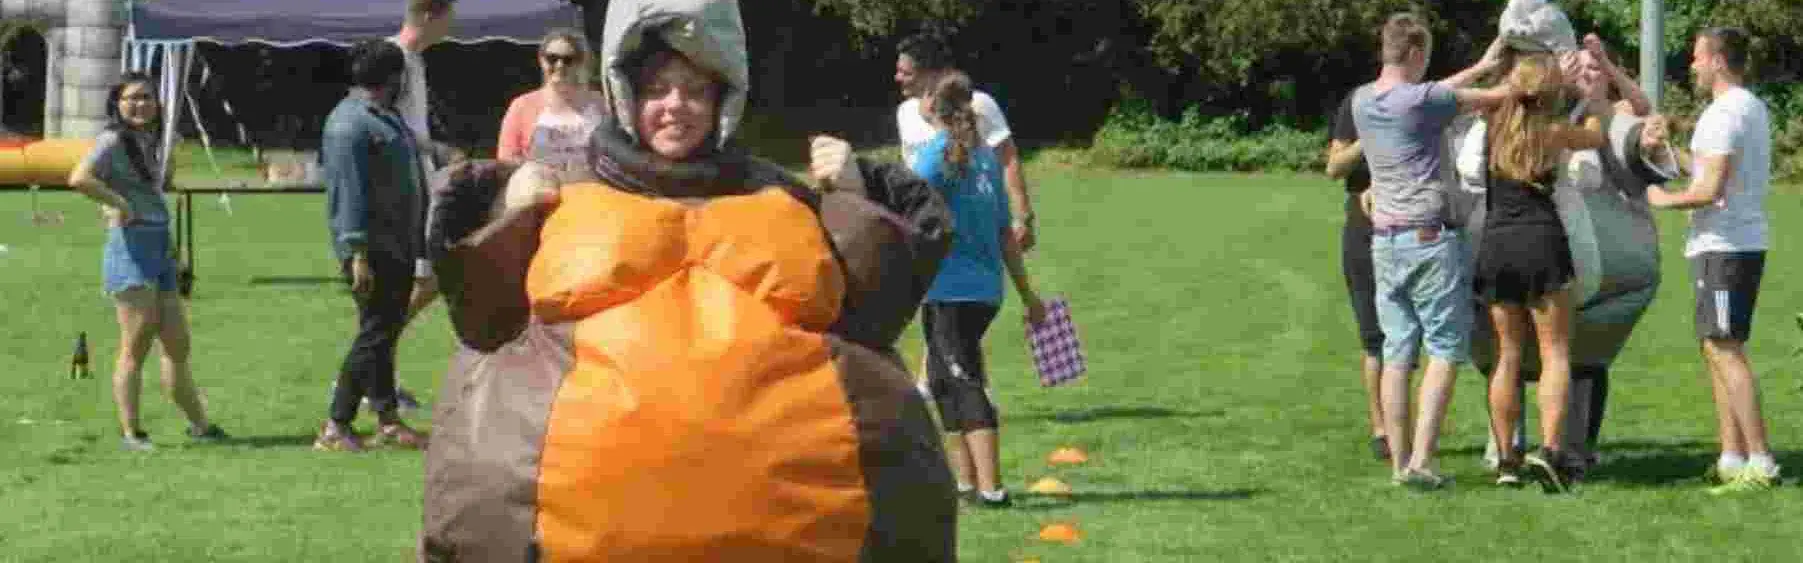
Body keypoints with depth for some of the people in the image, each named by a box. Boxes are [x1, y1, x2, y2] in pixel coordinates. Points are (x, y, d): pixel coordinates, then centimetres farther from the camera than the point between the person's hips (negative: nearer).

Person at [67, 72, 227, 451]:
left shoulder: (147, 142, 17)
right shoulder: (113, 140, -9)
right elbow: (79, 178, -26)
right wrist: (118, 204, -20)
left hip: (160, 250, 9)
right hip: (131, 251, -9)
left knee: (178, 345, 13)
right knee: (136, 346, -6)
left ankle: (199, 425, 20)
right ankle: (131, 433, -1)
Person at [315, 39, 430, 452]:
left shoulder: (387, 116, 16)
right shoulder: (350, 123, -16)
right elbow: (348, 192, -22)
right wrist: (358, 254, -26)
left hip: (398, 246, 10)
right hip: (372, 247, -10)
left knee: (387, 331, 12)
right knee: (376, 333, -10)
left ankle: (387, 420, 18)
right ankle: (335, 429, -8)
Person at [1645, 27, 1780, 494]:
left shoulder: (1723, 114, -16)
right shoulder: (1754, 108, 15)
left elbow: (1710, 189, -22)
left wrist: (1664, 200, -5)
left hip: (1723, 247, -10)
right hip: (1741, 242, 10)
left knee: (1724, 350, -10)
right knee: (1719, 350, 13)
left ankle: (1761, 463, -13)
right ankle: (1732, 459, 13)